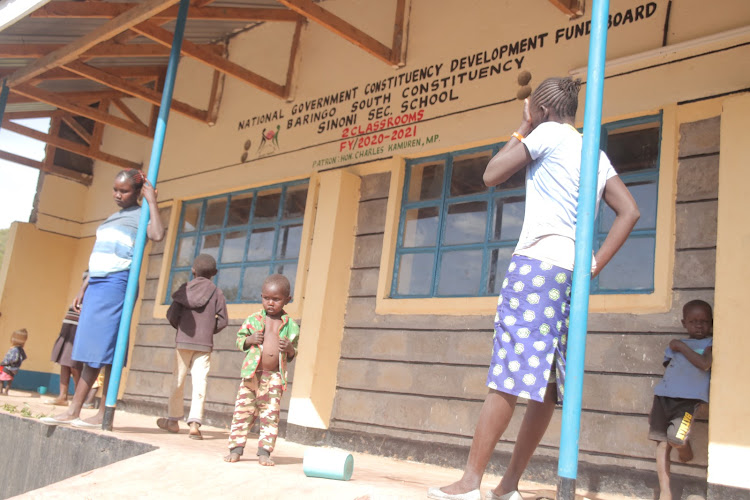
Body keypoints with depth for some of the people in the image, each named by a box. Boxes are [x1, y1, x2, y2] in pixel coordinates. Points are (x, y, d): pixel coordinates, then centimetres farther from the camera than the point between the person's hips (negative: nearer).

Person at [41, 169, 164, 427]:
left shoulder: (140, 214, -1)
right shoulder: (112, 218, 24)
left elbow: (157, 234, -25)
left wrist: (152, 201, -15)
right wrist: (84, 288, 23)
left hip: (117, 283, -8)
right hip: (97, 283, 8)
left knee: (104, 347, -10)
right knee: (91, 349, 6)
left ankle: (104, 414, -6)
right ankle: (73, 411, 7)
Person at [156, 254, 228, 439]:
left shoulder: (185, 289, 3)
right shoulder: (217, 293, 1)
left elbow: (172, 314, -3)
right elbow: (222, 321, -3)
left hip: (184, 341, 1)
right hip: (205, 344, -1)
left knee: (178, 381, 11)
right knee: (199, 382, -2)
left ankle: (173, 420, 21)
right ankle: (194, 423, -10)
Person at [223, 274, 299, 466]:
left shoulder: (290, 325, 5)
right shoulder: (253, 320, 4)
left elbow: (293, 354, 14)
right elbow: (239, 339, 11)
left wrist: (290, 349, -9)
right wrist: (249, 340, -10)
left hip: (274, 376, 0)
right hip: (252, 374, 0)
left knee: (270, 415, 1)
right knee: (243, 411, 2)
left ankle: (264, 451, 8)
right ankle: (236, 448, 12)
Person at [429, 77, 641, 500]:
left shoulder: (549, 133, 1)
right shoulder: (596, 154, 21)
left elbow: (492, 175, 2)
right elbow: (630, 211, 12)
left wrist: (522, 130, 14)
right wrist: (596, 265, 7)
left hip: (538, 263, -8)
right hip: (573, 273, 8)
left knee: (509, 377, -12)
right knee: (545, 386, 6)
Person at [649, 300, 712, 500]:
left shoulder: (710, 343, 6)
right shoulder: (675, 345, 20)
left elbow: (704, 364, -14)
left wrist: (682, 347, -5)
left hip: (689, 398, -4)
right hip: (664, 396, 4)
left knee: (676, 438, -22)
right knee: (662, 444, 2)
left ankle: (686, 451, 16)